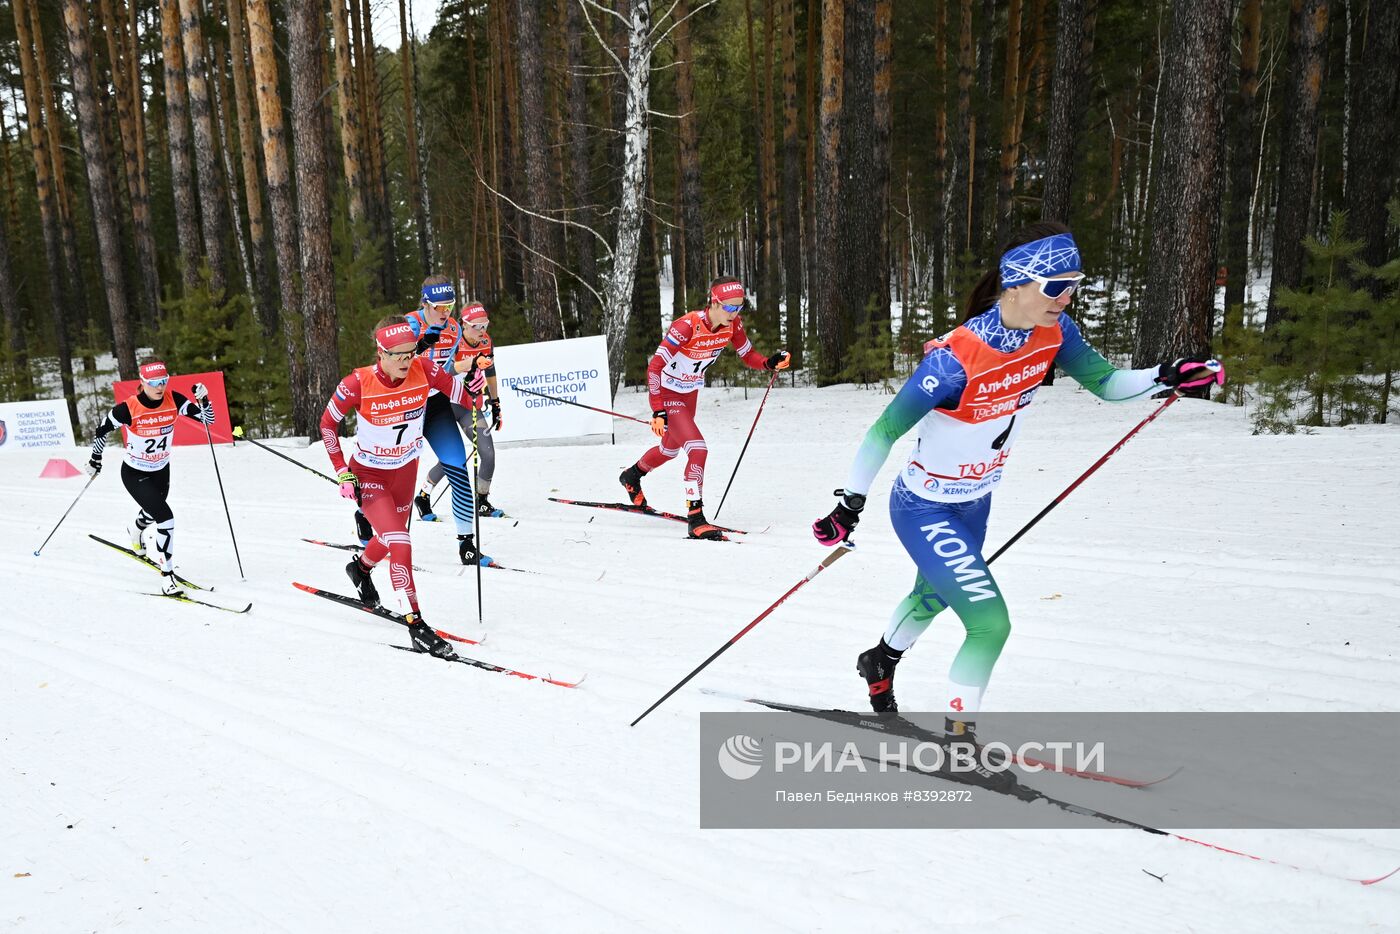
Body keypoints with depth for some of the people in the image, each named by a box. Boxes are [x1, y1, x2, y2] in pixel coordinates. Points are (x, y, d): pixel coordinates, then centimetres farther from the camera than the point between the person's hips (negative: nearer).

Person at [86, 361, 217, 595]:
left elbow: (208, 419, -16)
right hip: (135, 474, -5)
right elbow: (102, 429, -8)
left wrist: (203, 399, -34)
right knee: (166, 518, -20)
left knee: (154, 511, 30)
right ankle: (167, 577, -9)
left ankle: (135, 531, 68)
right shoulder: (128, 408, -26)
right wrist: (95, 459, 1)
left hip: (161, 471, 5)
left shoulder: (174, 400, -17)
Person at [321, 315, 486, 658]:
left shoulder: (424, 370, -20)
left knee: (391, 537, 25)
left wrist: (474, 384, -38)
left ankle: (361, 567, 59)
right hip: (368, 474, -4)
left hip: (405, 470, 5)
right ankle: (416, 624, -10)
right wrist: (342, 473, -14)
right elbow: (327, 423, -11)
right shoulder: (358, 384, -26)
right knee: (399, 541, -20)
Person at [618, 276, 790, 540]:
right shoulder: (687, 326, -32)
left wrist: (771, 363, -23)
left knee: (671, 448, 25)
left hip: (690, 393, 8)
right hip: (667, 393, -7)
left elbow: (749, 356, -1)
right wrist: (658, 412, -34)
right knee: (698, 449, -21)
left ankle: (632, 476, 54)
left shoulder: (732, 325, -13)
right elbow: (654, 367, -30)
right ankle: (695, 520, -16)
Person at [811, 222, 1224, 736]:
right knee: (991, 623, -14)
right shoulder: (956, 359, -33)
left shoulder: (1052, 332, -13)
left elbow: (1105, 383, -1)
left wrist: (1166, 376, -18)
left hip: (975, 503, 8)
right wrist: (849, 506, -24)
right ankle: (960, 731, 11)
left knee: (931, 597, 30)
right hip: (924, 510, -8)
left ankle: (880, 662, 60)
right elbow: (884, 432, -26)